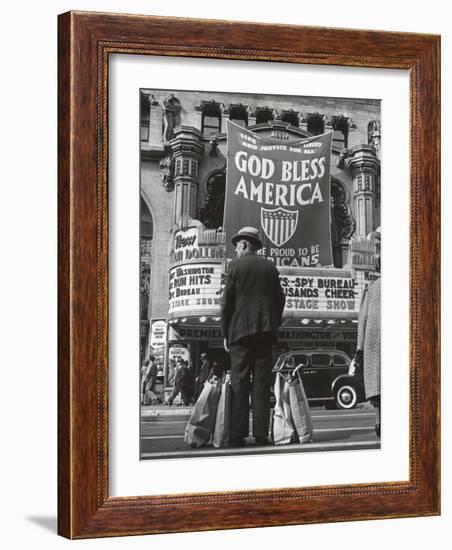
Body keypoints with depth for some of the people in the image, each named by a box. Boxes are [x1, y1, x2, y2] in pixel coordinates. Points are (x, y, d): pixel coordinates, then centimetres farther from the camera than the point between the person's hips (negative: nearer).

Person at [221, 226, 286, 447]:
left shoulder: (236, 265, 0)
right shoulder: (270, 267, 11)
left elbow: (227, 301, -2)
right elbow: (280, 299, 10)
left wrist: (225, 334, 3)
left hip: (241, 330, -3)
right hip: (265, 330, 3)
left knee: (239, 383, -2)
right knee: (262, 383, 2)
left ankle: (238, 435, -7)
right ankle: (261, 434, -2)